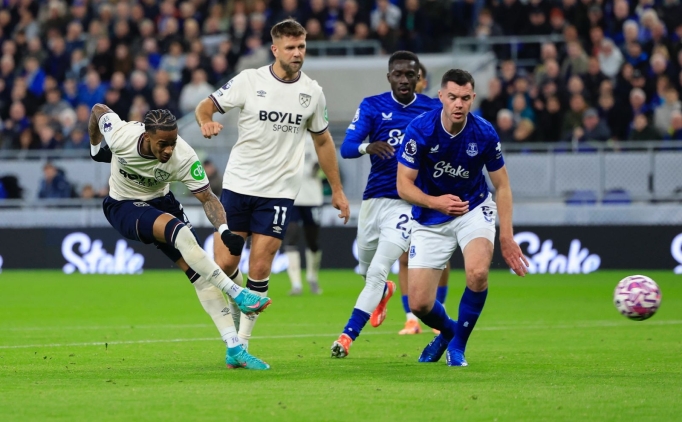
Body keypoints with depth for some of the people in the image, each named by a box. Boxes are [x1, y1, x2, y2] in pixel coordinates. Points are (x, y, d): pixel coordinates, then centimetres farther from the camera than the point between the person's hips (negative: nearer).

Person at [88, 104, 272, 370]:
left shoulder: (184, 158, -27)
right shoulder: (121, 135, -29)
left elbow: (207, 198, -21)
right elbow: (98, 110, -8)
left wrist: (224, 230, -39)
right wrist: (95, 147, 9)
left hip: (159, 203, 3)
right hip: (123, 207, -3)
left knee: (199, 271, -10)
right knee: (178, 229, -33)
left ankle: (234, 350, -9)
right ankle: (237, 294, -31)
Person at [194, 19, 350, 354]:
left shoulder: (312, 92, 3)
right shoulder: (249, 81, -4)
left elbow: (322, 141, 15)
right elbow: (206, 106, 1)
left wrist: (337, 190, 16)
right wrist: (206, 122, -24)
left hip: (279, 191, 1)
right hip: (238, 185, -1)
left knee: (259, 269, -7)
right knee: (224, 264, -3)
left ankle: (242, 341, 3)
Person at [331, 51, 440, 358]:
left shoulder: (433, 110, 2)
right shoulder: (372, 106, 1)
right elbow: (346, 147, -9)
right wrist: (368, 147, -31)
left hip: (409, 202, -2)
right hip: (374, 198, 2)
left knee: (377, 271, -14)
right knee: (367, 269, 16)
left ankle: (348, 336, -11)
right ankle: (382, 293, 53)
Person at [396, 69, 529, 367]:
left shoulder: (484, 133, -17)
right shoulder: (420, 130, -21)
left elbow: (502, 186, -5)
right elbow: (404, 185, -16)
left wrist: (506, 237, -12)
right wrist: (436, 202, -35)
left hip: (474, 208, 0)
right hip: (430, 219, 0)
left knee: (477, 272, -30)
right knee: (419, 305, -5)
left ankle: (458, 344, -4)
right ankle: (447, 330, 34)